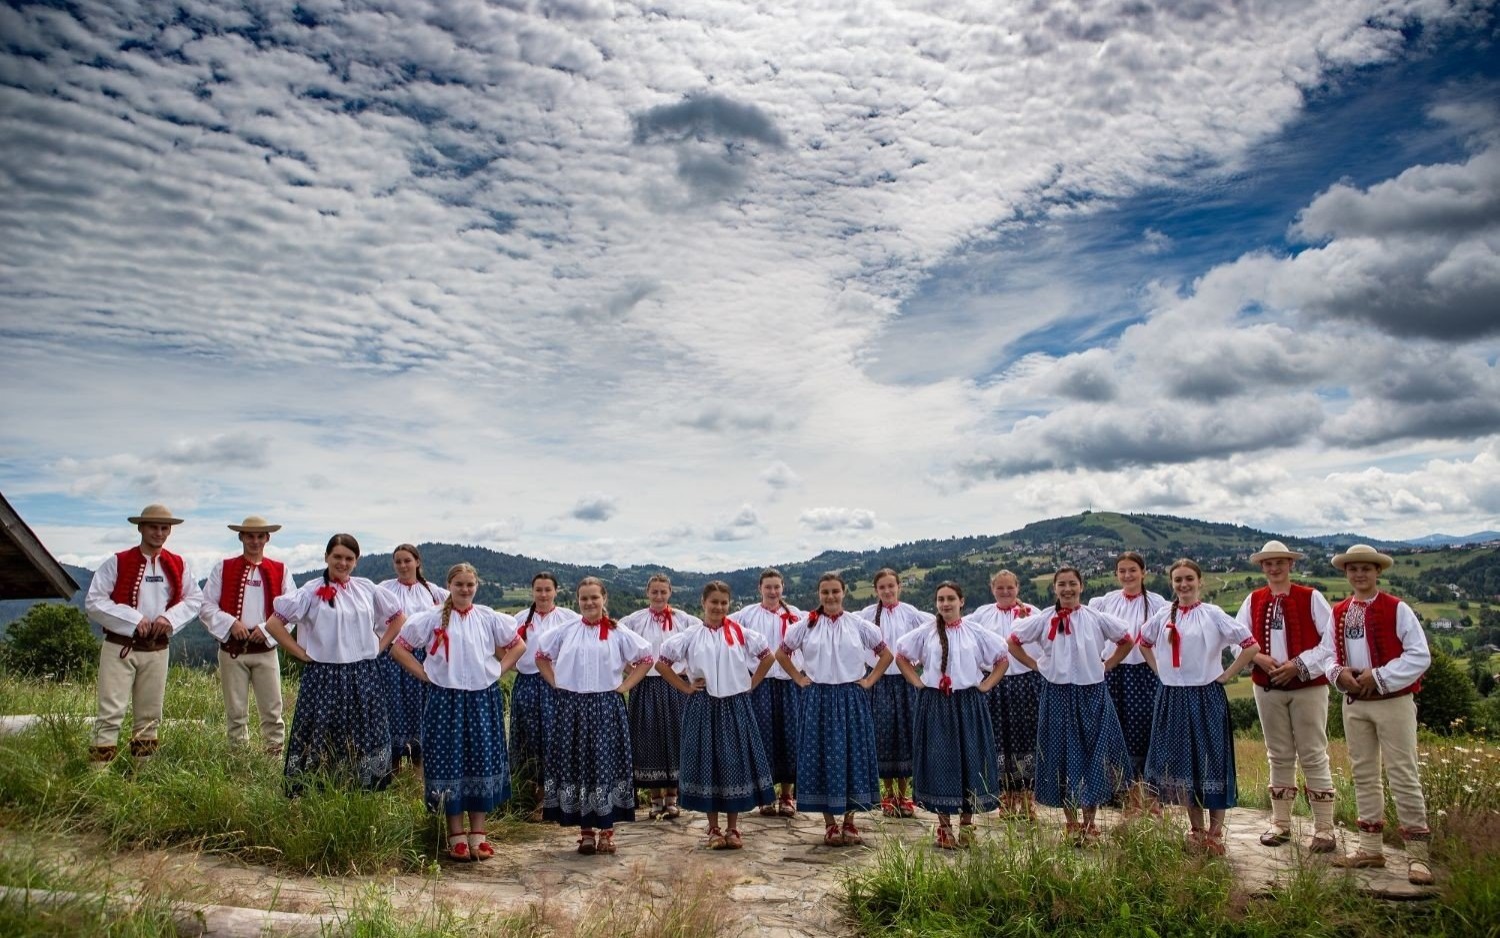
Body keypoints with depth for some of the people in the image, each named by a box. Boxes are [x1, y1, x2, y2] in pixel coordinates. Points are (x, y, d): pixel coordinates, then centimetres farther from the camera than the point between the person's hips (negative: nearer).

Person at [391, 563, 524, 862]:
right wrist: (424, 674, -5)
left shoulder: (489, 618, 4)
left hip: (483, 699, 2)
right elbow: (398, 648, 1)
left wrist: (498, 669, 2)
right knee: (449, 762, 1)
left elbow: (518, 645, 13)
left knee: (483, 761, 4)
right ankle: (456, 836, 11)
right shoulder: (431, 618, -1)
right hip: (445, 699, -2)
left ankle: (478, 834, 14)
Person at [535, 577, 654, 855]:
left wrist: (624, 686, -2)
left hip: (606, 707, -2)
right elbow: (541, 656, 16)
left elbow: (645, 658, 4)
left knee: (606, 765, -1)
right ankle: (585, 832, 17)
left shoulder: (618, 634, 0)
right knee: (575, 766, 5)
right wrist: (556, 683, 6)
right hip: (571, 707, 2)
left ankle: (607, 831, 10)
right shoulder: (565, 632, 5)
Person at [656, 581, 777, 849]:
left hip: (735, 706, 1)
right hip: (703, 707, -1)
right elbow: (662, 663, 2)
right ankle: (713, 830, 16)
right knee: (707, 763, 4)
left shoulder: (741, 633, 2)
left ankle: (732, 829, 16)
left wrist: (751, 684, 3)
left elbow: (767, 656, 10)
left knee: (735, 763, 3)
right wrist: (685, 687, -2)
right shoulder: (690, 636, 0)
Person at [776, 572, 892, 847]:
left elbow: (886, 654, 9)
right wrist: (799, 678, 3)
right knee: (821, 757, 2)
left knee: (853, 756, 3)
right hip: (818, 699, 0)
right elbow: (781, 653, 11)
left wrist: (869, 680, 1)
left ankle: (849, 822, 15)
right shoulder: (805, 625, 1)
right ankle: (829, 824, 12)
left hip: (851, 698, 0)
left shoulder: (859, 625, 1)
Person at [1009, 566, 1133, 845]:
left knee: (1093, 756, 2)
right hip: (1057, 695, 0)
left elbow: (1127, 640, 10)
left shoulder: (1096, 618, -1)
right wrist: (1036, 665, 2)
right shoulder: (1043, 620, -1)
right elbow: (1013, 641, 7)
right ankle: (1072, 824, 16)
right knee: (1062, 756, 5)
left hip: (1092, 694, 0)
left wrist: (1104, 665, 3)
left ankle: (1089, 825, 13)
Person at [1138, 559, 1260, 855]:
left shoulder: (1213, 615, -6)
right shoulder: (1163, 617, 6)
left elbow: (1251, 645, -9)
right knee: (1180, 764, 8)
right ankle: (1196, 830, 21)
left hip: (1206, 697, -4)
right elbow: (1144, 642, 23)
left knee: (1211, 764, 1)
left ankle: (1215, 833, 11)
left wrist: (1226, 675, -7)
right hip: (1172, 698, 4)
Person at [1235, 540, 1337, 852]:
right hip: (1267, 687, 3)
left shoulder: (1311, 598, -5)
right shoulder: (1253, 601, 5)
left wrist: (1299, 665, -15)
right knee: (1279, 755, 12)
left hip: (1308, 686, -3)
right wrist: (1259, 658, -13)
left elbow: (1332, 639, -9)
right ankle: (1280, 823, 21)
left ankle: (1324, 828, 8)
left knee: (1313, 755, 0)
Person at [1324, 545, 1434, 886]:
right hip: (1354, 702, 6)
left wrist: (1379, 677, -18)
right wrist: (1338, 673, -9)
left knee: (1403, 776, -3)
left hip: (1393, 701, -5)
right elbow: (1329, 653, 13)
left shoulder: (1397, 609, -8)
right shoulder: (1338, 613, 7)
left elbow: (1420, 656, -12)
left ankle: (1417, 854, 6)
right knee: (1363, 775, 12)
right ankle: (1370, 848, 21)